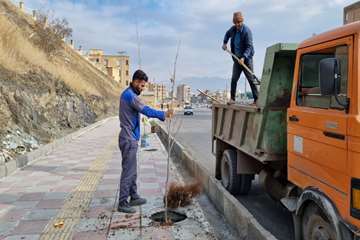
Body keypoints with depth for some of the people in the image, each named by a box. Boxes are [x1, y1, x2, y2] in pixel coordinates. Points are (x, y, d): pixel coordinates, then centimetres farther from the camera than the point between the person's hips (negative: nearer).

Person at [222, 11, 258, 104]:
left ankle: (256, 99, 1)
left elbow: (249, 46, -20)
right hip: (237, 58, 5)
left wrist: (244, 57, -31)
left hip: (246, 58, -5)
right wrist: (224, 43, 14)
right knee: (234, 79, 2)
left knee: (251, 79, -4)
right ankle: (232, 98, 11)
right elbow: (227, 34, 28)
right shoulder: (233, 29, 3)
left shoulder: (247, 31, -16)